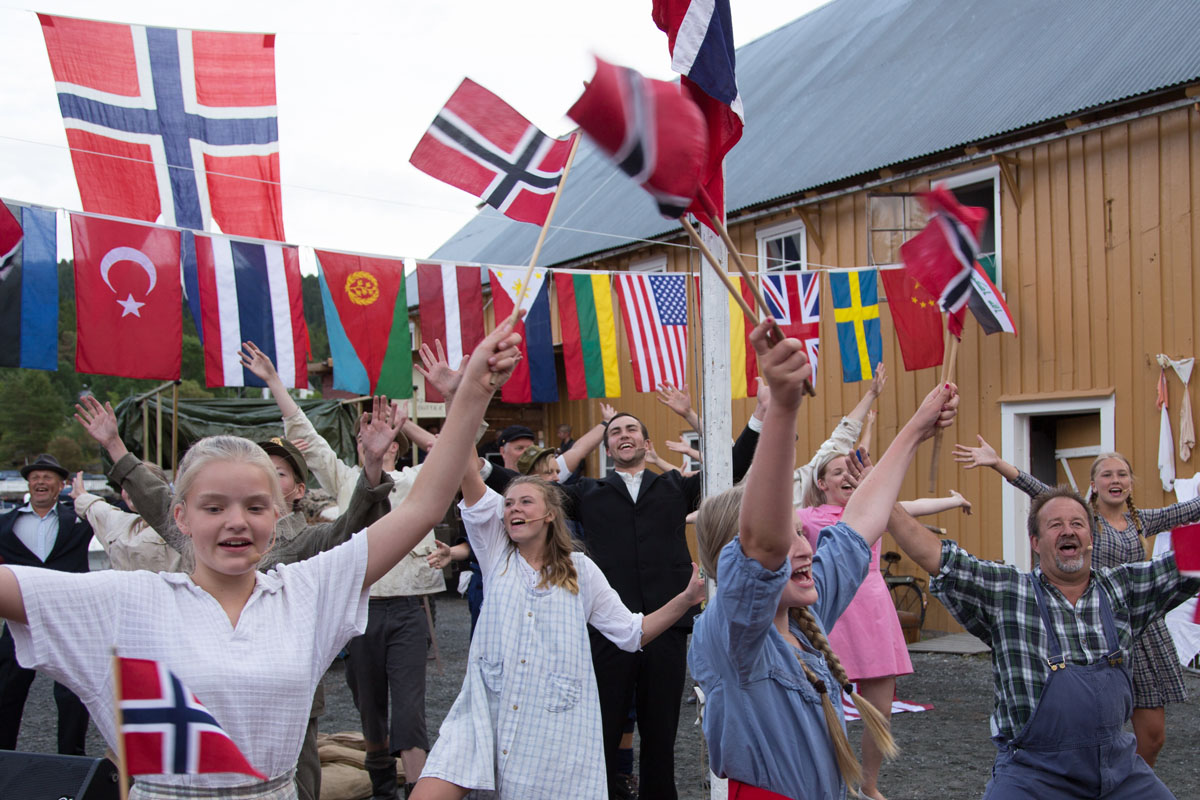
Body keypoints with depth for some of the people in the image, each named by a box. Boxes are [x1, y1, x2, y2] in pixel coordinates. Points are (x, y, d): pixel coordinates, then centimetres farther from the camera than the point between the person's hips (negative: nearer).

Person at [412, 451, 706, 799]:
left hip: (554, 725, -1)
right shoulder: (496, 555, 10)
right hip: (485, 714, 1)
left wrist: (687, 598, -4)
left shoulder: (580, 571, 8)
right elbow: (473, 488, -1)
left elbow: (632, 633, 7)